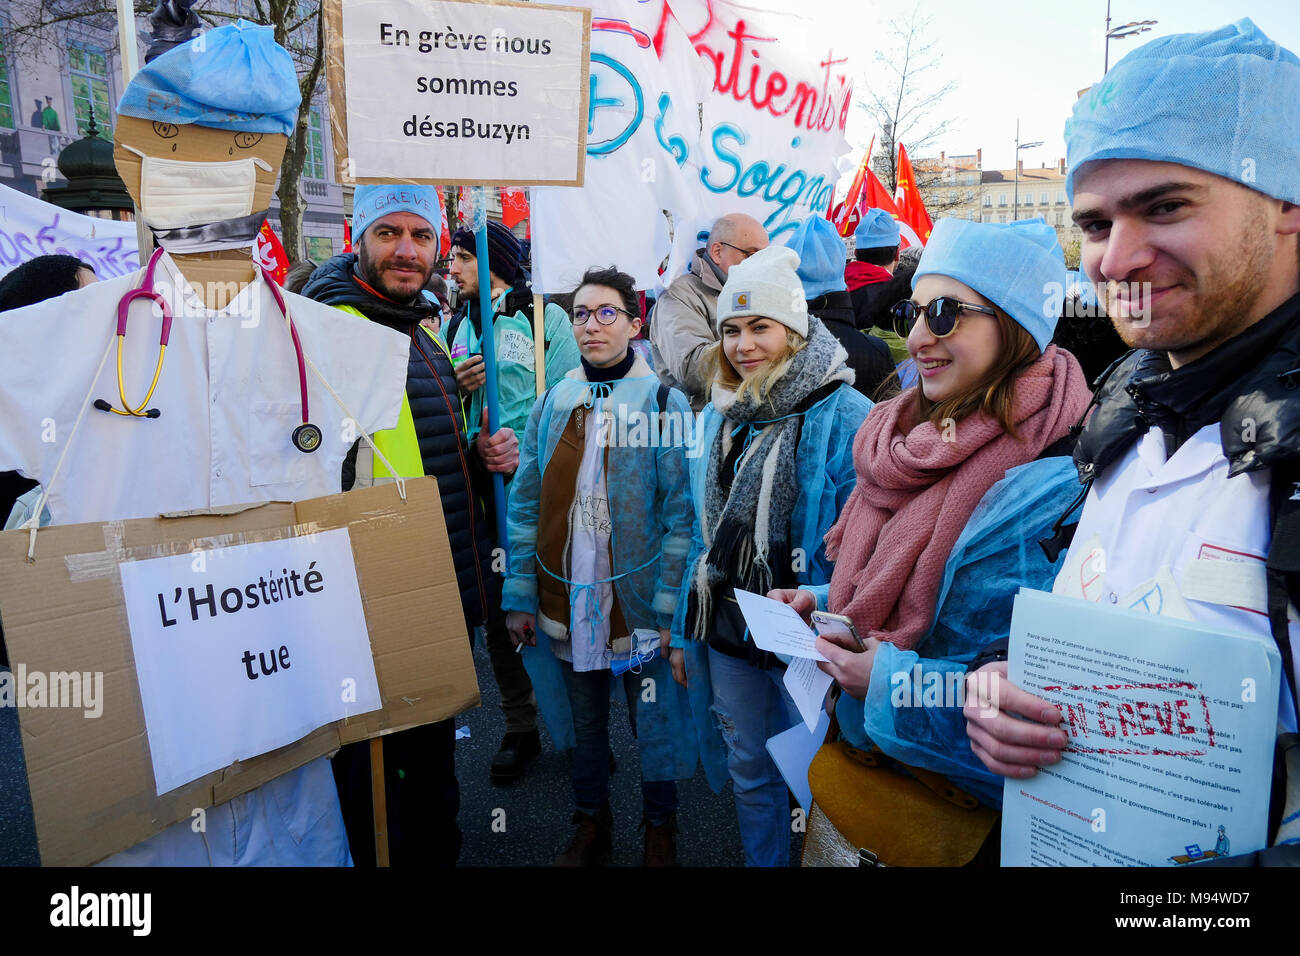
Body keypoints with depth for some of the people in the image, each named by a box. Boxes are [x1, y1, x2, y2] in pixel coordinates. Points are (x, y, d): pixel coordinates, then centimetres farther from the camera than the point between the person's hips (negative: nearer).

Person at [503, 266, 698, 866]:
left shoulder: (665, 403, -8)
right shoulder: (552, 404, 4)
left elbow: (681, 516, -11)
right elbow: (525, 506, 4)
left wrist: (668, 609, -15)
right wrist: (519, 596, 0)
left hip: (640, 606, -3)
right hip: (566, 603, 4)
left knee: (654, 723, 13)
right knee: (583, 724, 19)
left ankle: (660, 831, 37)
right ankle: (591, 825, 41)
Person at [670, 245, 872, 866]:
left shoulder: (844, 416, -14)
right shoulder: (719, 415, 7)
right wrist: (684, 630, 12)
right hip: (725, 629, 6)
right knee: (750, 773, 20)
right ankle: (762, 863, 42)